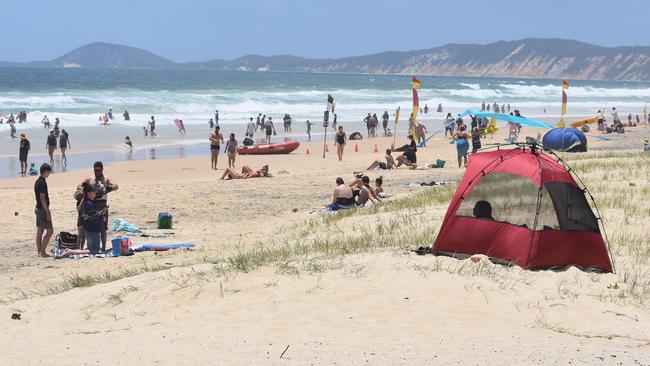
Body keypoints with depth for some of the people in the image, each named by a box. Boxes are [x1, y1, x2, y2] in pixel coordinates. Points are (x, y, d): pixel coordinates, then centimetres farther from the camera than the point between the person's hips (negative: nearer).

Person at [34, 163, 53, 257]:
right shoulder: (42, 183, -18)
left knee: (40, 231, 11)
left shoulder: (37, 181, 12)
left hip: (38, 208, 10)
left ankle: (39, 251, 14)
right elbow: (42, 198, -21)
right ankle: (42, 252, -8)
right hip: (43, 209, -10)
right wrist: (47, 212, -20)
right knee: (49, 230, -6)